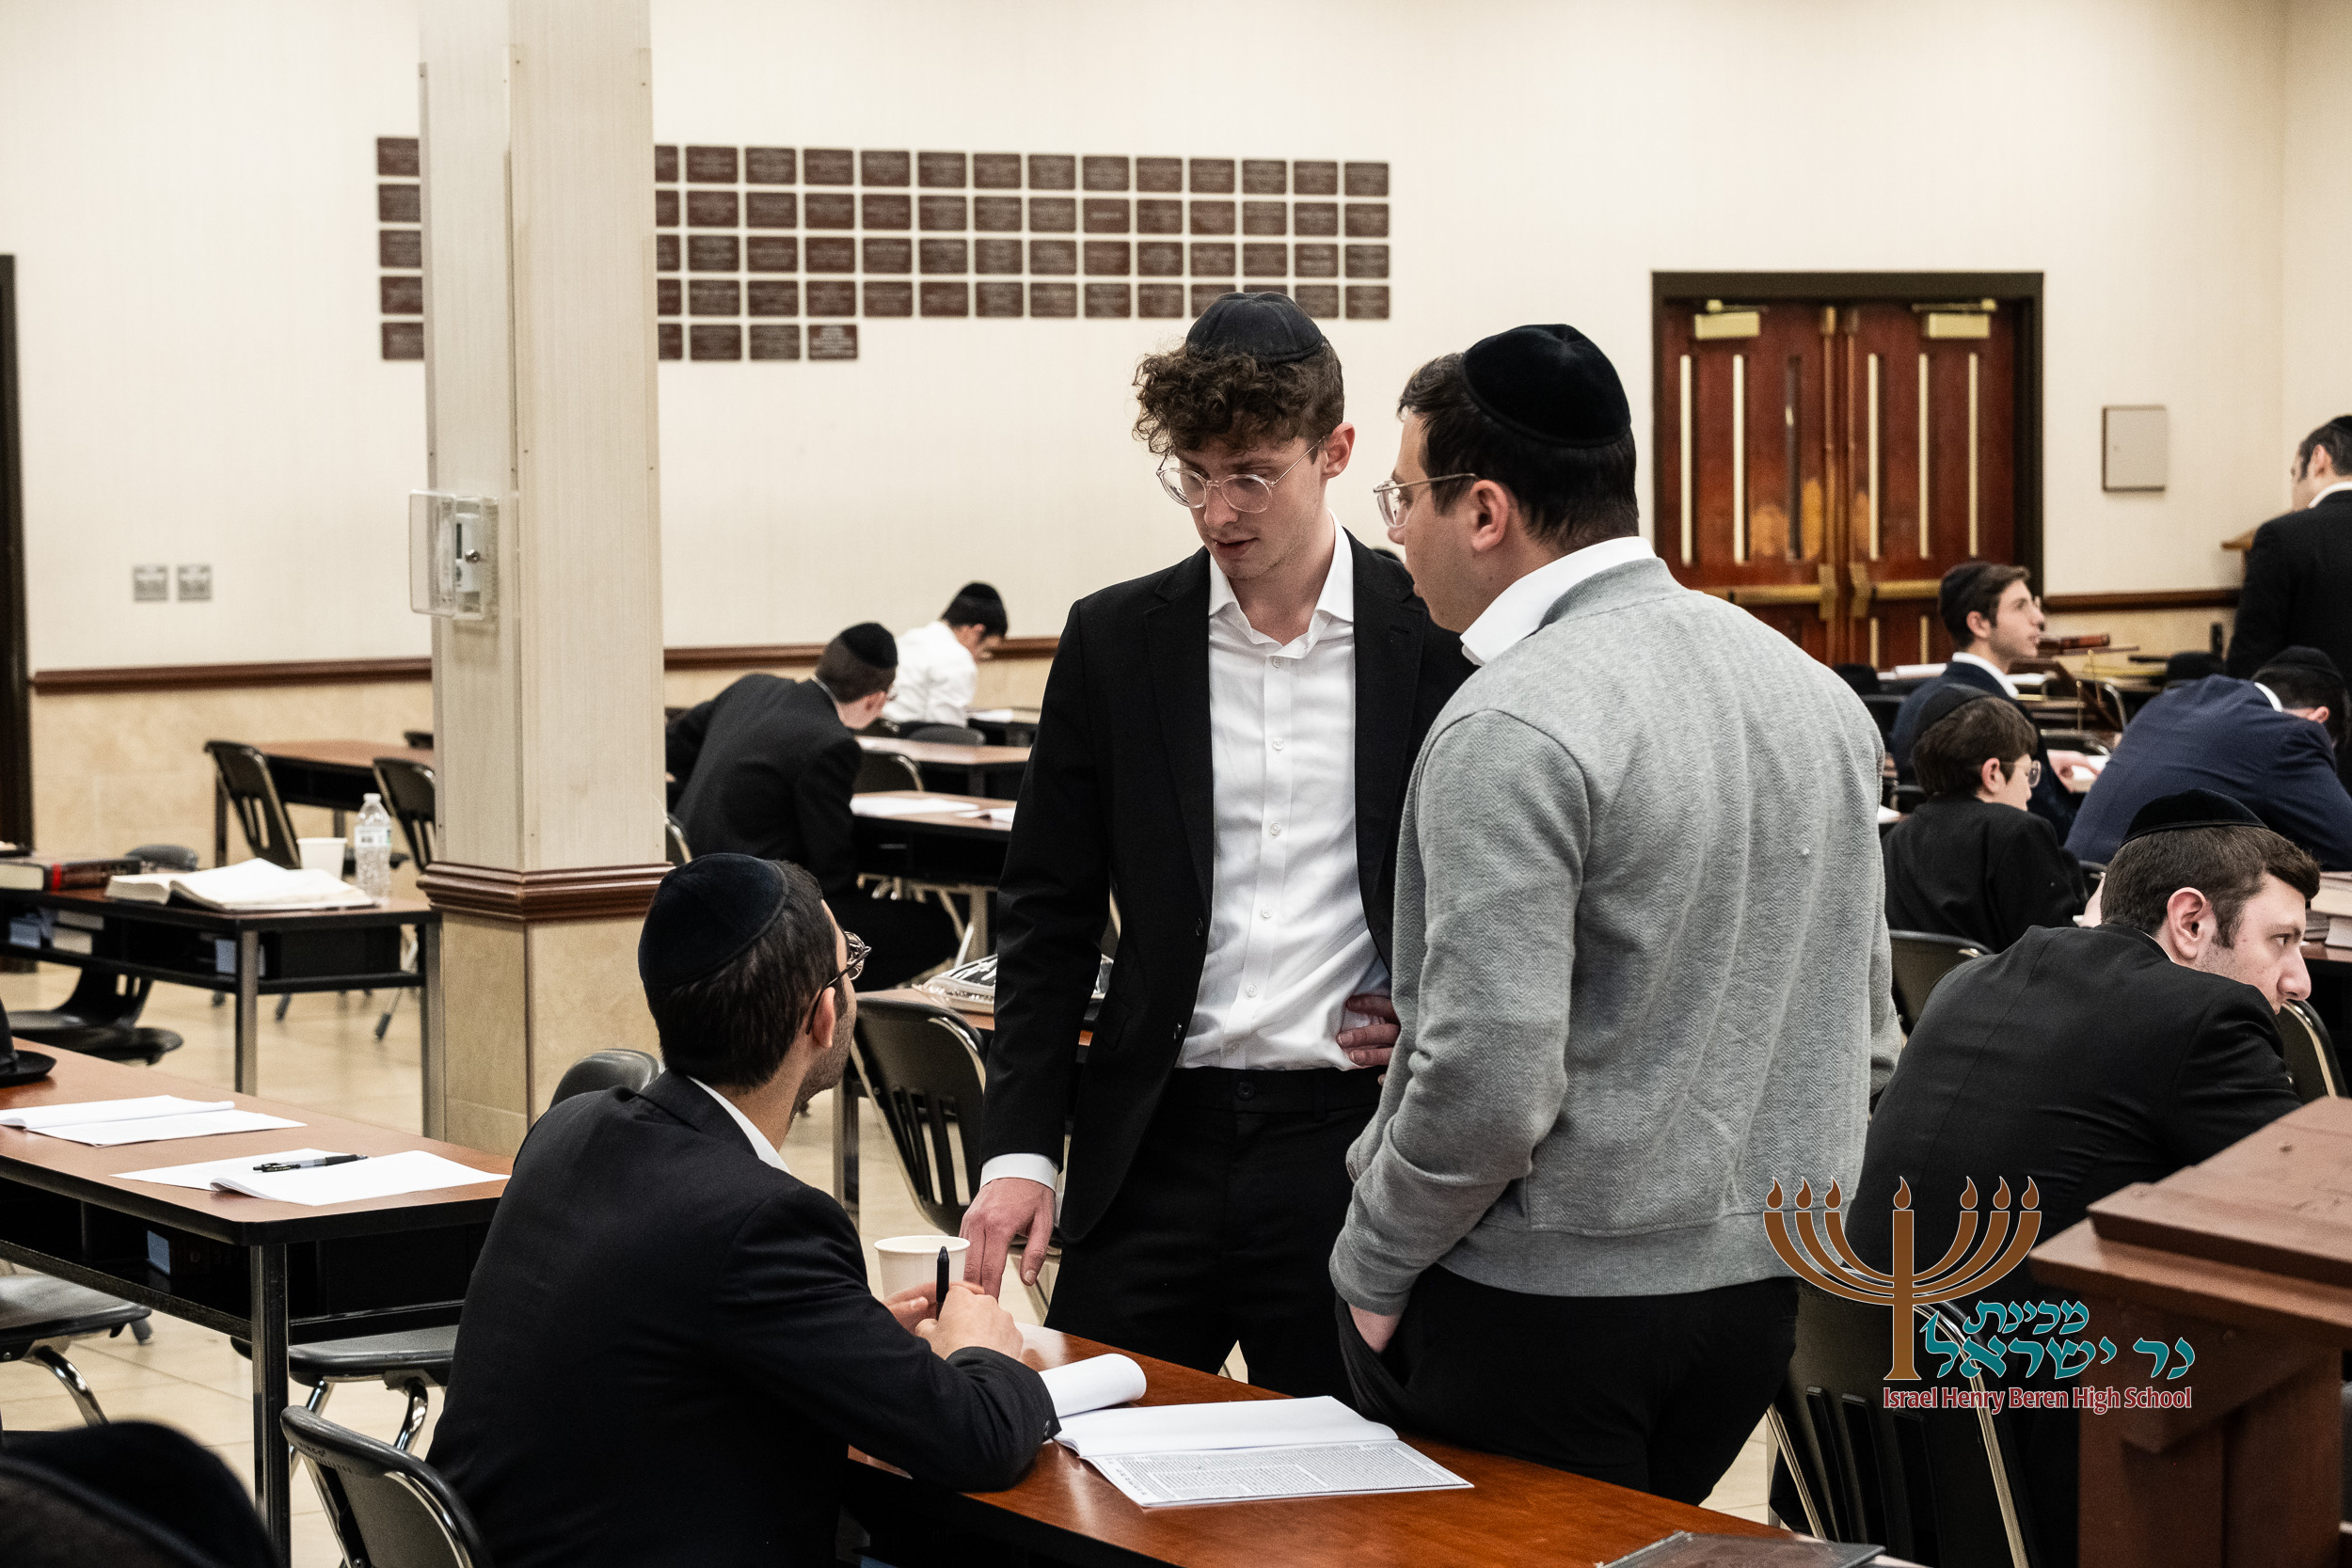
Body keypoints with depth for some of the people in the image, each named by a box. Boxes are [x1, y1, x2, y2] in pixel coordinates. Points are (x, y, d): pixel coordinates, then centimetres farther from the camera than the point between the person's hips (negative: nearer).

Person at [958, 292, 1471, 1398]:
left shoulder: (1437, 642, -1)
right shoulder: (1114, 641, 4)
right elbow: (1050, 911, 6)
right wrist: (1019, 1149, -1)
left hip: (1354, 1139, -1)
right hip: (1159, 1141, 2)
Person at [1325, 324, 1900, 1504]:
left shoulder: (1512, 730, -19)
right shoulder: (1814, 689, 7)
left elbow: (1489, 1083, -24)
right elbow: (1864, 1026, 13)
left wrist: (1370, 1269, -9)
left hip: (1548, 1308, -8)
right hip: (1762, 1281, 8)